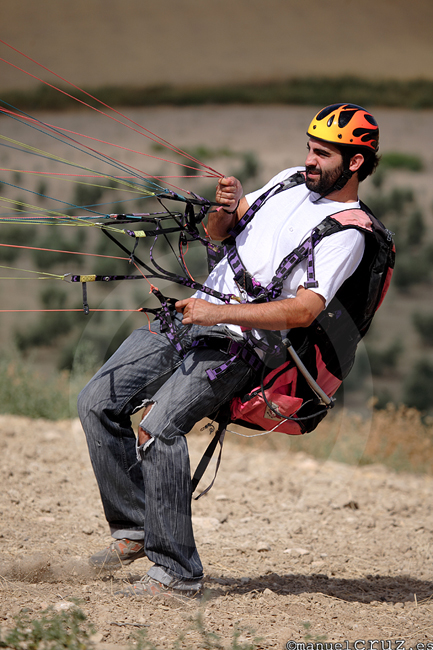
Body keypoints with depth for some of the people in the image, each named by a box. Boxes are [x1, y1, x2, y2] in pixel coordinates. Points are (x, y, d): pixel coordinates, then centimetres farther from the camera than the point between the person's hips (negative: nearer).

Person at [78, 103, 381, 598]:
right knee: (97, 403, 1)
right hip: (192, 314, 8)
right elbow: (218, 232, 21)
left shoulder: (346, 234, -11)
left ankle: (177, 573, -20)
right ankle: (135, 528, 12)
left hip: (236, 345, -8)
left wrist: (218, 313, -27)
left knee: (160, 427, -26)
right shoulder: (292, 181, 14)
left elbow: (303, 311, -22)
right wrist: (226, 207, -3)